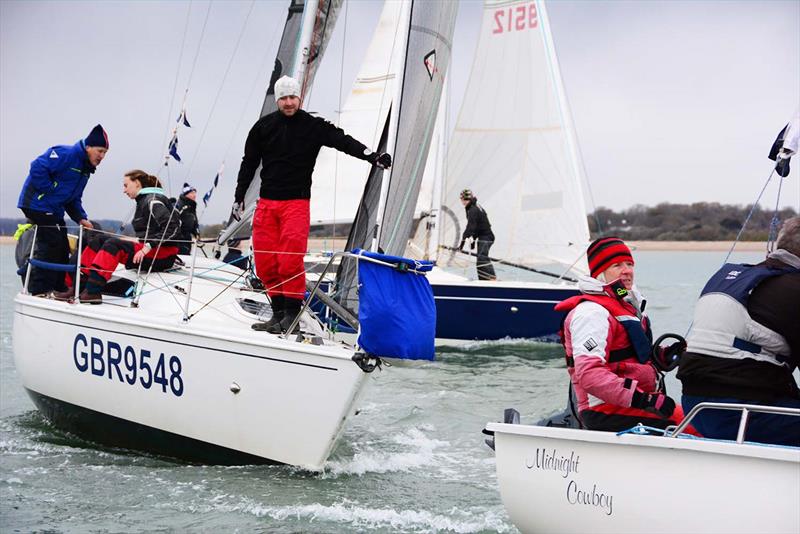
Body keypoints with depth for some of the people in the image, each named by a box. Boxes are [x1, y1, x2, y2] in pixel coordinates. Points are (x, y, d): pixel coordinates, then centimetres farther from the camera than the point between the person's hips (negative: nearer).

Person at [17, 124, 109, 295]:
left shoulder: (85, 169, 14)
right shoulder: (65, 154, -17)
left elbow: (74, 199, 17)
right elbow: (38, 167, -27)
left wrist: (81, 218, 1)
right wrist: (49, 190, -21)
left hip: (54, 210, 10)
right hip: (38, 204, -10)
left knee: (62, 248, 9)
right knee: (51, 245, -13)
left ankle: (59, 289, 17)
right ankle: (38, 290, -9)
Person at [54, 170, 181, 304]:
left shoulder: (153, 201, -11)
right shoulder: (143, 200, 18)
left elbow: (172, 228, -21)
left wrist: (149, 246, -24)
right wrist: (137, 241, 3)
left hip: (162, 256, -9)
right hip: (150, 251, 9)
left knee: (113, 244, -24)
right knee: (99, 240, 2)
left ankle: (92, 292, -29)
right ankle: (79, 286, -8)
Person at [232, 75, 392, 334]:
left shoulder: (313, 126, 0)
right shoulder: (264, 127, 7)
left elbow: (342, 140, -12)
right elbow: (249, 164, 15)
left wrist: (371, 155, -27)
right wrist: (239, 197, 15)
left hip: (296, 203, -3)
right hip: (266, 203, 3)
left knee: (290, 261, -12)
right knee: (265, 263, 0)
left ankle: (292, 313, -3)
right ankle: (279, 311, 11)